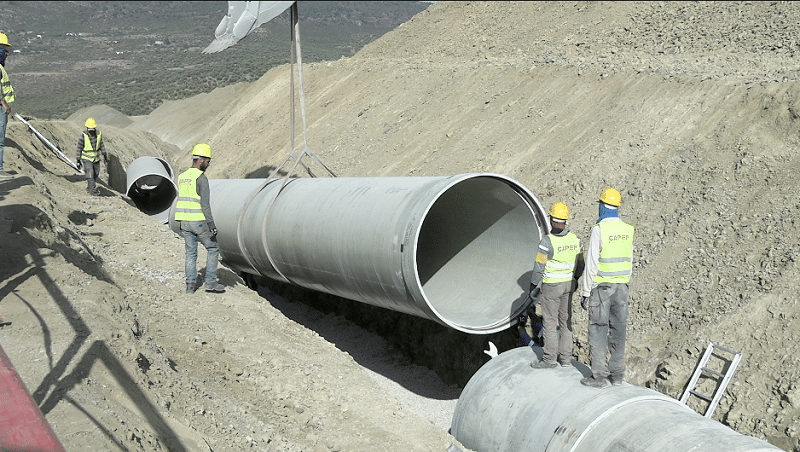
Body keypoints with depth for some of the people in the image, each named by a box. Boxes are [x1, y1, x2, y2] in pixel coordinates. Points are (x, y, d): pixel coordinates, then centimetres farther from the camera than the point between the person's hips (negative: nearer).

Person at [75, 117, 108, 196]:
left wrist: (105, 157, 4)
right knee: (90, 174, -17)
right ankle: (93, 190, -12)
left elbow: (102, 147, 6)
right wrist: (78, 161, -5)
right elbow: (79, 149, -7)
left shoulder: (99, 135, -5)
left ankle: (89, 189, 29)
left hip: (96, 159, 4)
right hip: (87, 159, -4)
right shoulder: (83, 136, -15)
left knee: (95, 175, 11)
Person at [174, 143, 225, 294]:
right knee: (213, 249, 7)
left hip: (184, 222, 7)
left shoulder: (182, 177, 12)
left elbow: (181, 201, 17)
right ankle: (210, 283, 6)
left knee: (191, 253, 14)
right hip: (199, 221, -7)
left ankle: (190, 284, 13)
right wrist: (211, 225, -16)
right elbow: (205, 204, -19)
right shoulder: (201, 178, -14)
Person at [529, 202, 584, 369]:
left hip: (551, 286, -6)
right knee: (565, 320, 13)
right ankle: (566, 357, 20)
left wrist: (534, 287, -5)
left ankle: (550, 359, 8)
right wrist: (575, 280, 23)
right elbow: (579, 265, 8)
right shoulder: (575, 239, -1)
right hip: (568, 285, 6)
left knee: (549, 322, 2)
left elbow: (539, 267, -16)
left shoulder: (547, 241, -20)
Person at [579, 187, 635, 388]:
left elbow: (592, 264, -15)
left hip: (601, 287, -6)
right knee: (618, 329, 10)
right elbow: (629, 261, 11)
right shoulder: (628, 230, 5)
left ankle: (599, 376, 2)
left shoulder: (599, 229, -14)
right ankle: (617, 374, 16)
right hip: (622, 287, 6)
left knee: (598, 330, 0)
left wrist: (585, 293, -9)